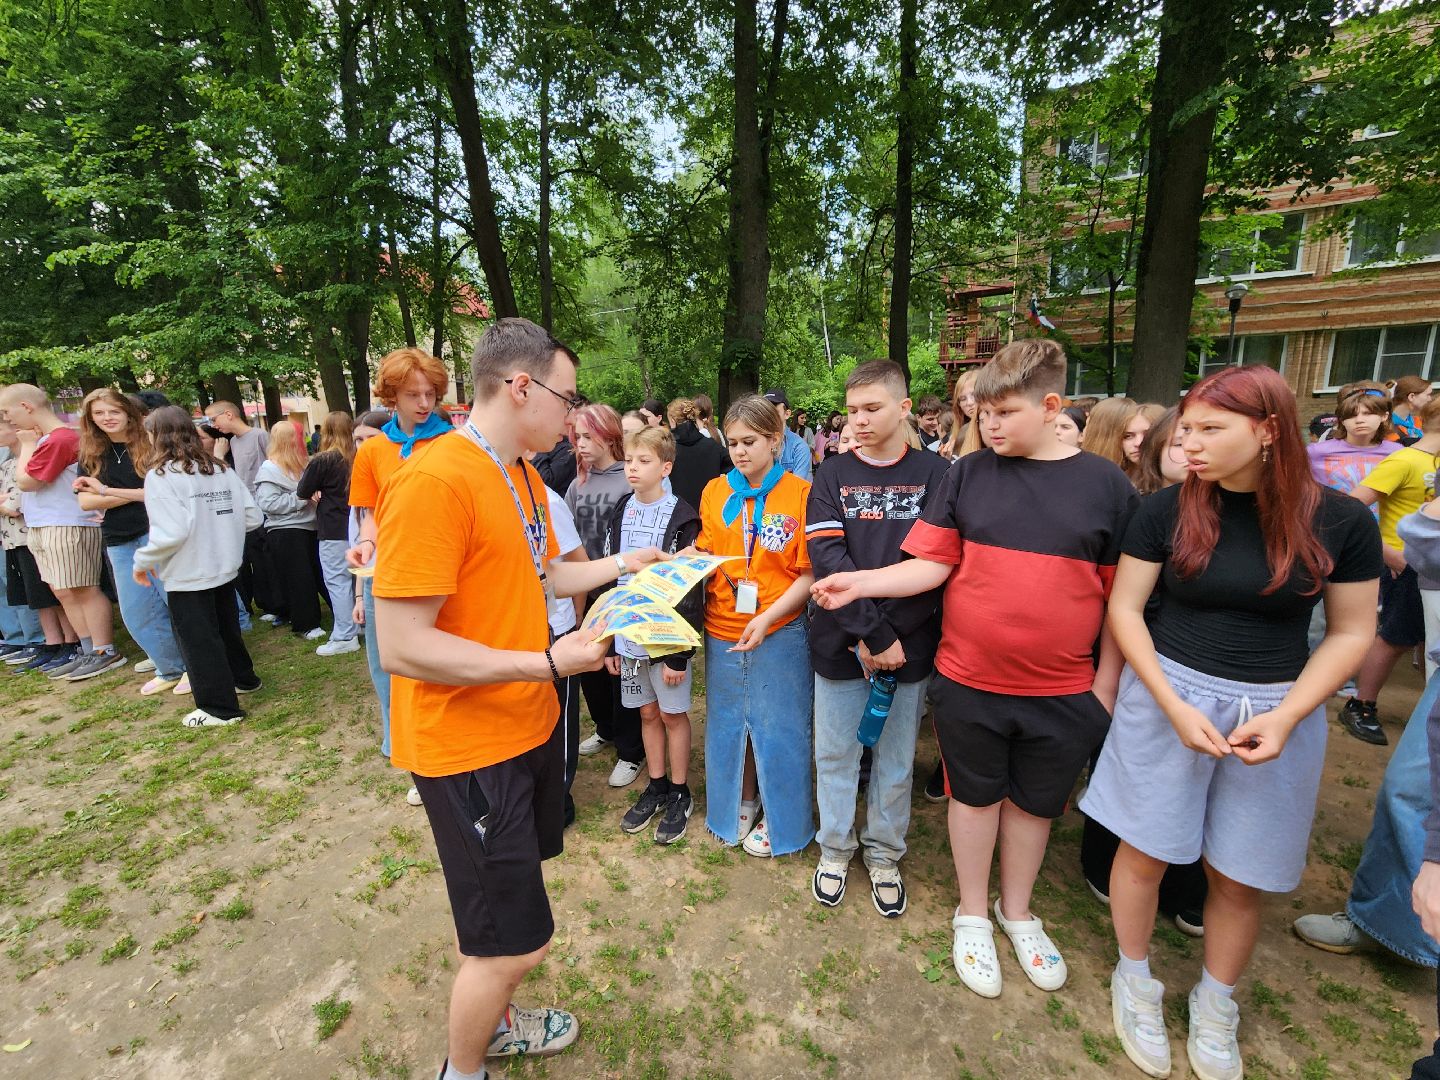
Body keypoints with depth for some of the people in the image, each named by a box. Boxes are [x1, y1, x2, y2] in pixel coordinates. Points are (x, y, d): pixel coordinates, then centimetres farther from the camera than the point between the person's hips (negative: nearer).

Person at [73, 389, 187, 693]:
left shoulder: (150, 445, -3)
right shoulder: (90, 455, 9)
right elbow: (85, 502, 0)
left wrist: (105, 490, -12)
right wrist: (138, 493, -11)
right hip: (120, 541, 5)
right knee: (135, 612, 8)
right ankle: (171, 669, 22)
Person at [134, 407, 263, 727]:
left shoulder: (161, 475, -15)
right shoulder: (222, 469, 3)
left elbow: (170, 533, -23)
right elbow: (252, 517, 2)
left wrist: (143, 562, -8)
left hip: (188, 575, -6)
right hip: (224, 567, 7)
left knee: (199, 640, 4)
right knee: (226, 628, 23)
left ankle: (220, 707, 12)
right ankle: (243, 678, 39)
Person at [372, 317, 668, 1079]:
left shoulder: (522, 477, 5)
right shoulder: (433, 481, -24)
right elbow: (401, 647, -26)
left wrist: (622, 566, 11)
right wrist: (548, 663, -25)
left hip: (530, 725, 9)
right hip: (469, 746, -9)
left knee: (511, 922, 26)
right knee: (513, 942, 7)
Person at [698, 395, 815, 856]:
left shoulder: (801, 493, -10)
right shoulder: (715, 491, 1)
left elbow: (810, 572, -10)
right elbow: (704, 554, 9)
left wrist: (768, 616, -20)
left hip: (780, 632, -3)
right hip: (723, 629, 4)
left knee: (777, 727, 11)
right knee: (728, 722, 18)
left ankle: (779, 817, 35)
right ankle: (740, 803, 43)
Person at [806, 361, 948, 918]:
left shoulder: (935, 474, -2)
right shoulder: (832, 475, 0)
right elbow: (827, 560, -11)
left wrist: (887, 633, -15)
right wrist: (874, 636, -17)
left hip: (908, 647, 0)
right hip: (839, 643, 1)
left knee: (895, 760, 15)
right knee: (835, 753, 14)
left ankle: (884, 853, 38)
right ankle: (835, 847, 37)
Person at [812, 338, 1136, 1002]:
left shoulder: (1106, 485, -4)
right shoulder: (969, 475, -5)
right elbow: (932, 565, -7)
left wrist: (1105, 684, 1)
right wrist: (857, 583, -22)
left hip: (1063, 690, 1)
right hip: (969, 681, 0)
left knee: (1034, 800, 20)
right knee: (975, 795, 17)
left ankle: (1017, 911, 46)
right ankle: (973, 914, 41)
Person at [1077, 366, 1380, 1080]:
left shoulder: (1340, 521, -6)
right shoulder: (1166, 510, -9)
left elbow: (1352, 632, 0)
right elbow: (1124, 608, -6)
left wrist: (1286, 716, -12)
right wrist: (1173, 705, -14)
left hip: (1278, 711, 1)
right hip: (1166, 697, -1)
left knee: (1240, 877, 14)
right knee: (1145, 853, 9)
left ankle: (1215, 1005, 40)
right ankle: (1134, 981, 35)